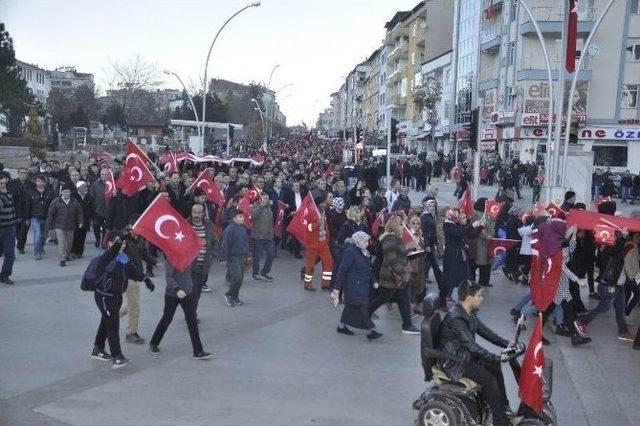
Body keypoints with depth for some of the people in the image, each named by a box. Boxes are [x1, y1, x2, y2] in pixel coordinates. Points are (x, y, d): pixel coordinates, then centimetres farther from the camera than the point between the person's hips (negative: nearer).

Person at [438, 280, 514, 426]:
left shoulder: (470, 313, 1)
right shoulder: (455, 318, -29)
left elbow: (483, 331, 9)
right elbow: (471, 345, -32)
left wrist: (506, 343, -3)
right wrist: (497, 357, -31)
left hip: (465, 354, 10)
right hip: (453, 362, -10)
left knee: (495, 367, 6)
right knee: (489, 380, -16)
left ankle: (504, 406, 20)